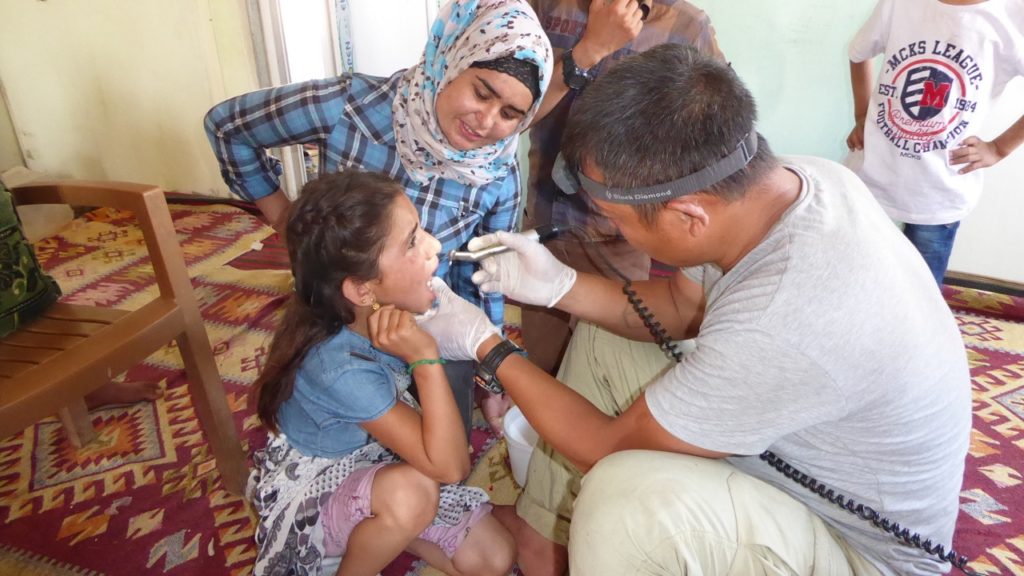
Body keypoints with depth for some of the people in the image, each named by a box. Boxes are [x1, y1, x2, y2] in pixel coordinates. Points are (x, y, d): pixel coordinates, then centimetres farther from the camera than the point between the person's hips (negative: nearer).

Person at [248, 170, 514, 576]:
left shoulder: (379, 312, -19)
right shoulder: (340, 368, -37)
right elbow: (451, 467, -34)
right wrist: (425, 358, -41)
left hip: (374, 458, 6)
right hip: (313, 493, -5)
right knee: (412, 493, -37)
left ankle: (370, 530, 16)